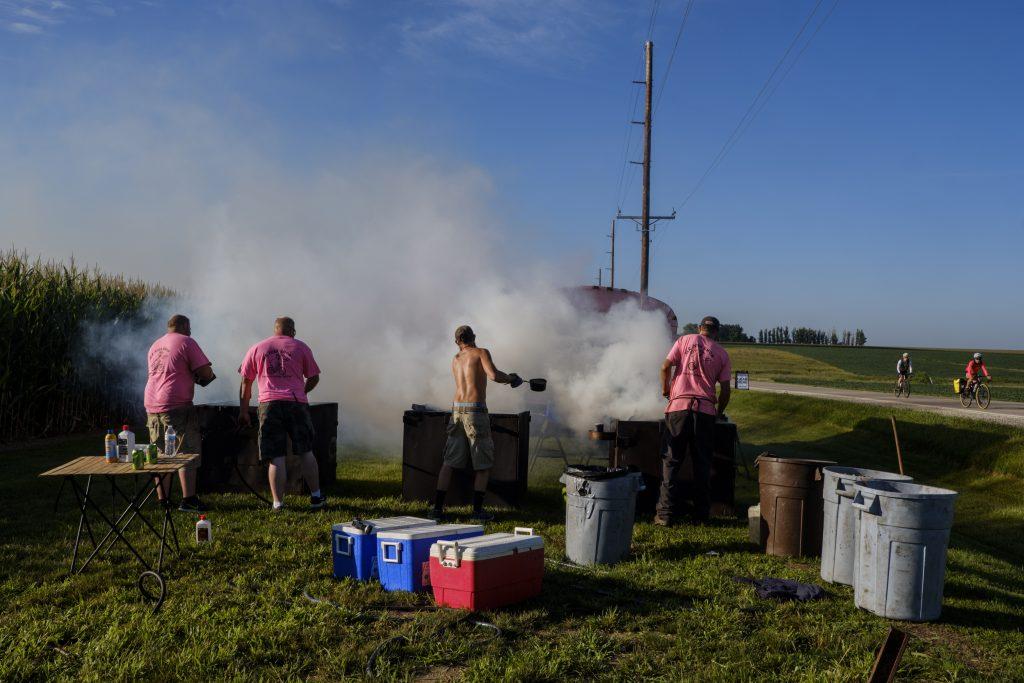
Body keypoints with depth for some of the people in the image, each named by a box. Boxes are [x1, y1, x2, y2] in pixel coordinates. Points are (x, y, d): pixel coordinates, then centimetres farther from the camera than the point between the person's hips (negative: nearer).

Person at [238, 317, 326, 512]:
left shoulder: (257, 349, 15)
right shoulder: (301, 347, 11)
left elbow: (246, 383, 14)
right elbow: (314, 378, 10)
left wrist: (243, 412, 19)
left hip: (269, 404, 1)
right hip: (297, 403, 0)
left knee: (276, 457, 1)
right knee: (306, 452, 10)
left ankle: (278, 503, 0)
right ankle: (316, 497, 15)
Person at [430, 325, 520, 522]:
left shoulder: (455, 360, 17)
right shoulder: (481, 353, -1)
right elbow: (493, 375, -15)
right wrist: (510, 378, 3)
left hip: (457, 410, 5)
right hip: (476, 411, -5)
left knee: (449, 462, 9)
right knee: (483, 464, 5)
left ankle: (437, 508, 7)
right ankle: (478, 510, 3)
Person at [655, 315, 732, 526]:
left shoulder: (685, 340, 10)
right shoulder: (722, 354, 13)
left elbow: (665, 367, 2)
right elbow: (725, 389, 9)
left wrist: (665, 390, 17)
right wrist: (719, 412, 24)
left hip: (679, 405, -1)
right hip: (706, 408, 1)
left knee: (671, 461, 2)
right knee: (702, 463, 10)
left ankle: (665, 514, -1)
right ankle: (701, 513, 13)